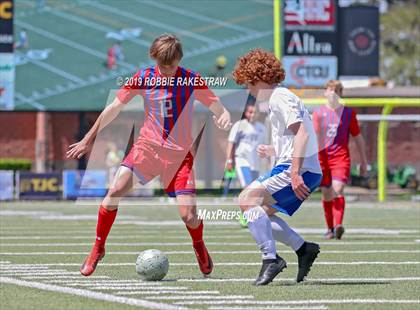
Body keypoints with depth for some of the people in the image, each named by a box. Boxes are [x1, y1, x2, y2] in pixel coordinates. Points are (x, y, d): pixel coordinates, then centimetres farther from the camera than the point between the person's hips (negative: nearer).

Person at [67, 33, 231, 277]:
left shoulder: (191, 80, -6)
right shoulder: (143, 78, -2)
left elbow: (217, 107, 0)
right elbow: (115, 108, 6)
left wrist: (224, 116, -25)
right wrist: (88, 140, 9)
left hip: (180, 153, -1)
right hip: (148, 145, 1)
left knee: (189, 216, -11)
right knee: (116, 189, -22)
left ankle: (199, 246, 25)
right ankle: (98, 248, -5)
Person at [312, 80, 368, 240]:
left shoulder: (348, 113, 6)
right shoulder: (318, 113, 5)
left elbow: (358, 137, 12)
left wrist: (363, 161, 14)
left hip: (341, 157, -2)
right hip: (322, 157, 2)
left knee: (338, 190, -19)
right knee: (326, 194, 5)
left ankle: (338, 225, -30)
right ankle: (330, 228, 18)